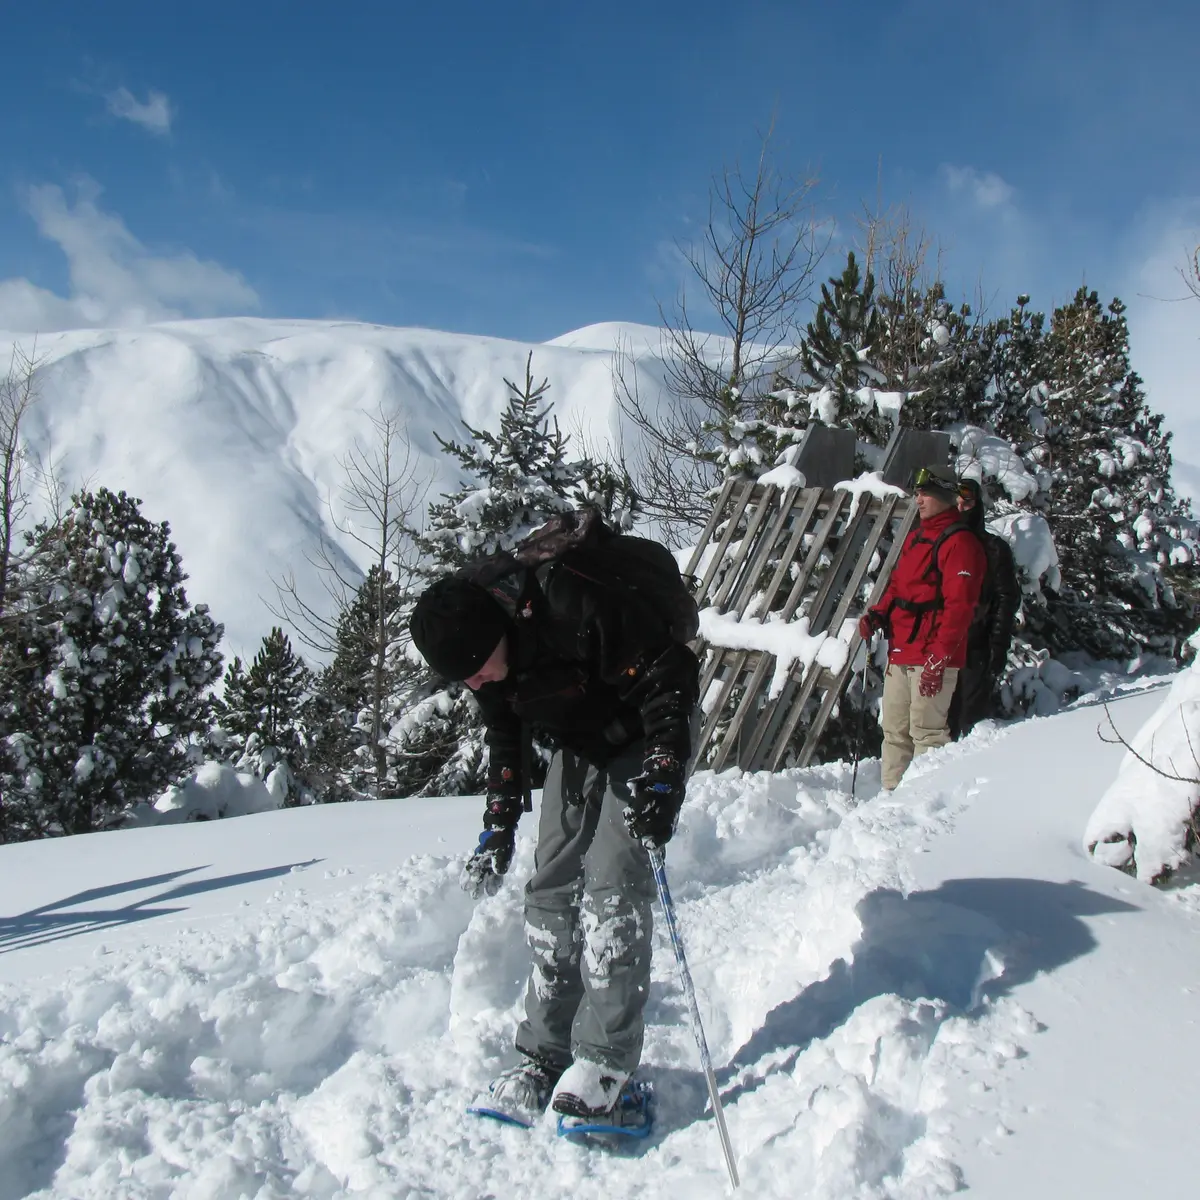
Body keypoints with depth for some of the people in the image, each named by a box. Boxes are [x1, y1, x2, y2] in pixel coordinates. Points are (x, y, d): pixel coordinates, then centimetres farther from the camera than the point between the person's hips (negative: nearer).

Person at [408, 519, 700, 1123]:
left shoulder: (574, 611, -35)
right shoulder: (478, 645, -10)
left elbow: (672, 676, -27)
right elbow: (505, 739, 6)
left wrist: (661, 777, -32)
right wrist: (497, 828, 4)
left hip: (640, 744, -7)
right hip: (576, 751, 7)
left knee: (611, 889, -16)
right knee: (551, 891, 1)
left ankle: (605, 1057, -9)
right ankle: (544, 1054, 8)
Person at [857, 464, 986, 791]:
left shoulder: (959, 543, -9)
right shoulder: (915, 538, 20)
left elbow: (959, 606, -16)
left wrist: (939, 659, -22)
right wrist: (877, 615, 4)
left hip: (933, 656, -9)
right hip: (900, 653, 9)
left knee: (926, 732, -9)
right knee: (895, 732, 11)